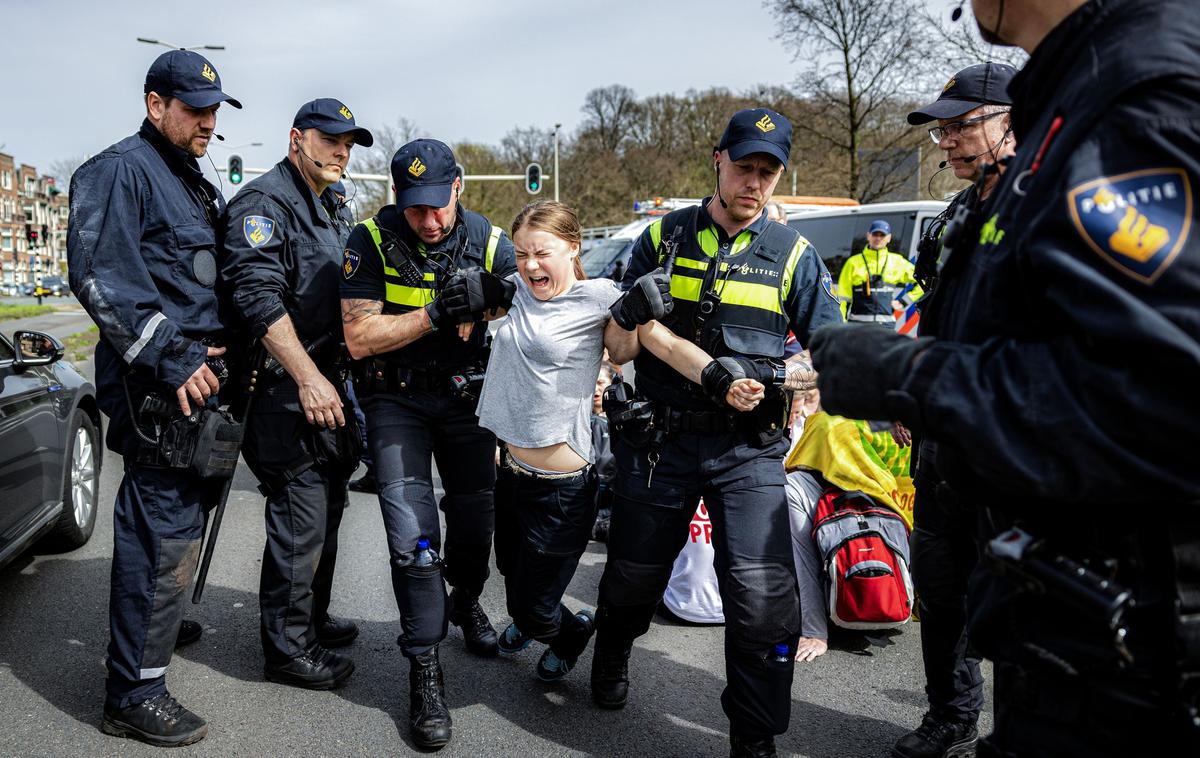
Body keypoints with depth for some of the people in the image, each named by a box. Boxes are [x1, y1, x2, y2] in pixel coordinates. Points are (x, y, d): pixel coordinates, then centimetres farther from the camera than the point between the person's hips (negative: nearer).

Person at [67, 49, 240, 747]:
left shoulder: (197, 186, 21)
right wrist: (171, 359, -22)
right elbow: (100, 278, -19)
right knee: (166, 531, -8)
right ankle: (134, 693, 2)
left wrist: (222, 355, 14)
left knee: (183, 518, 20)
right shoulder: (121, 171, -8)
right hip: (158, 384, -9)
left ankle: (163, 623, 39)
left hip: (200, 376, 9)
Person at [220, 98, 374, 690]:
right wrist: (308, 377, -29)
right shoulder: (264, 202, -11)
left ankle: (312, 618, 33)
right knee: (300, 521, -4)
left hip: (327, 385, 10)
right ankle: (288, 648, 9)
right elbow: (258, 296, -23)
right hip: (288, 391, -10)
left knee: (326, 510, 18)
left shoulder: (328, 211, 20)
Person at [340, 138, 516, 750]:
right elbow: (359, 339, -19)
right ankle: (424, 671, 1)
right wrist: (436, 314, -28)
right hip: (396, 400, -2)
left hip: (465, 396, 2)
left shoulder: (489, 242, -9)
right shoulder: (372, 241, -14)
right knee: (412, 533, -11)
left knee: (476, 519, 10)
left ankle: (465, 601, 43)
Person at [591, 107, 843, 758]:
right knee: (634, 575, 15)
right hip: (660, 440, 1)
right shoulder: (663, 237, 6)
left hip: (748, 449, -1)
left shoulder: (792, 254, 5)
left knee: (763, 594, -14)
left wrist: (771, 373, -15)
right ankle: (611, 657, 49)